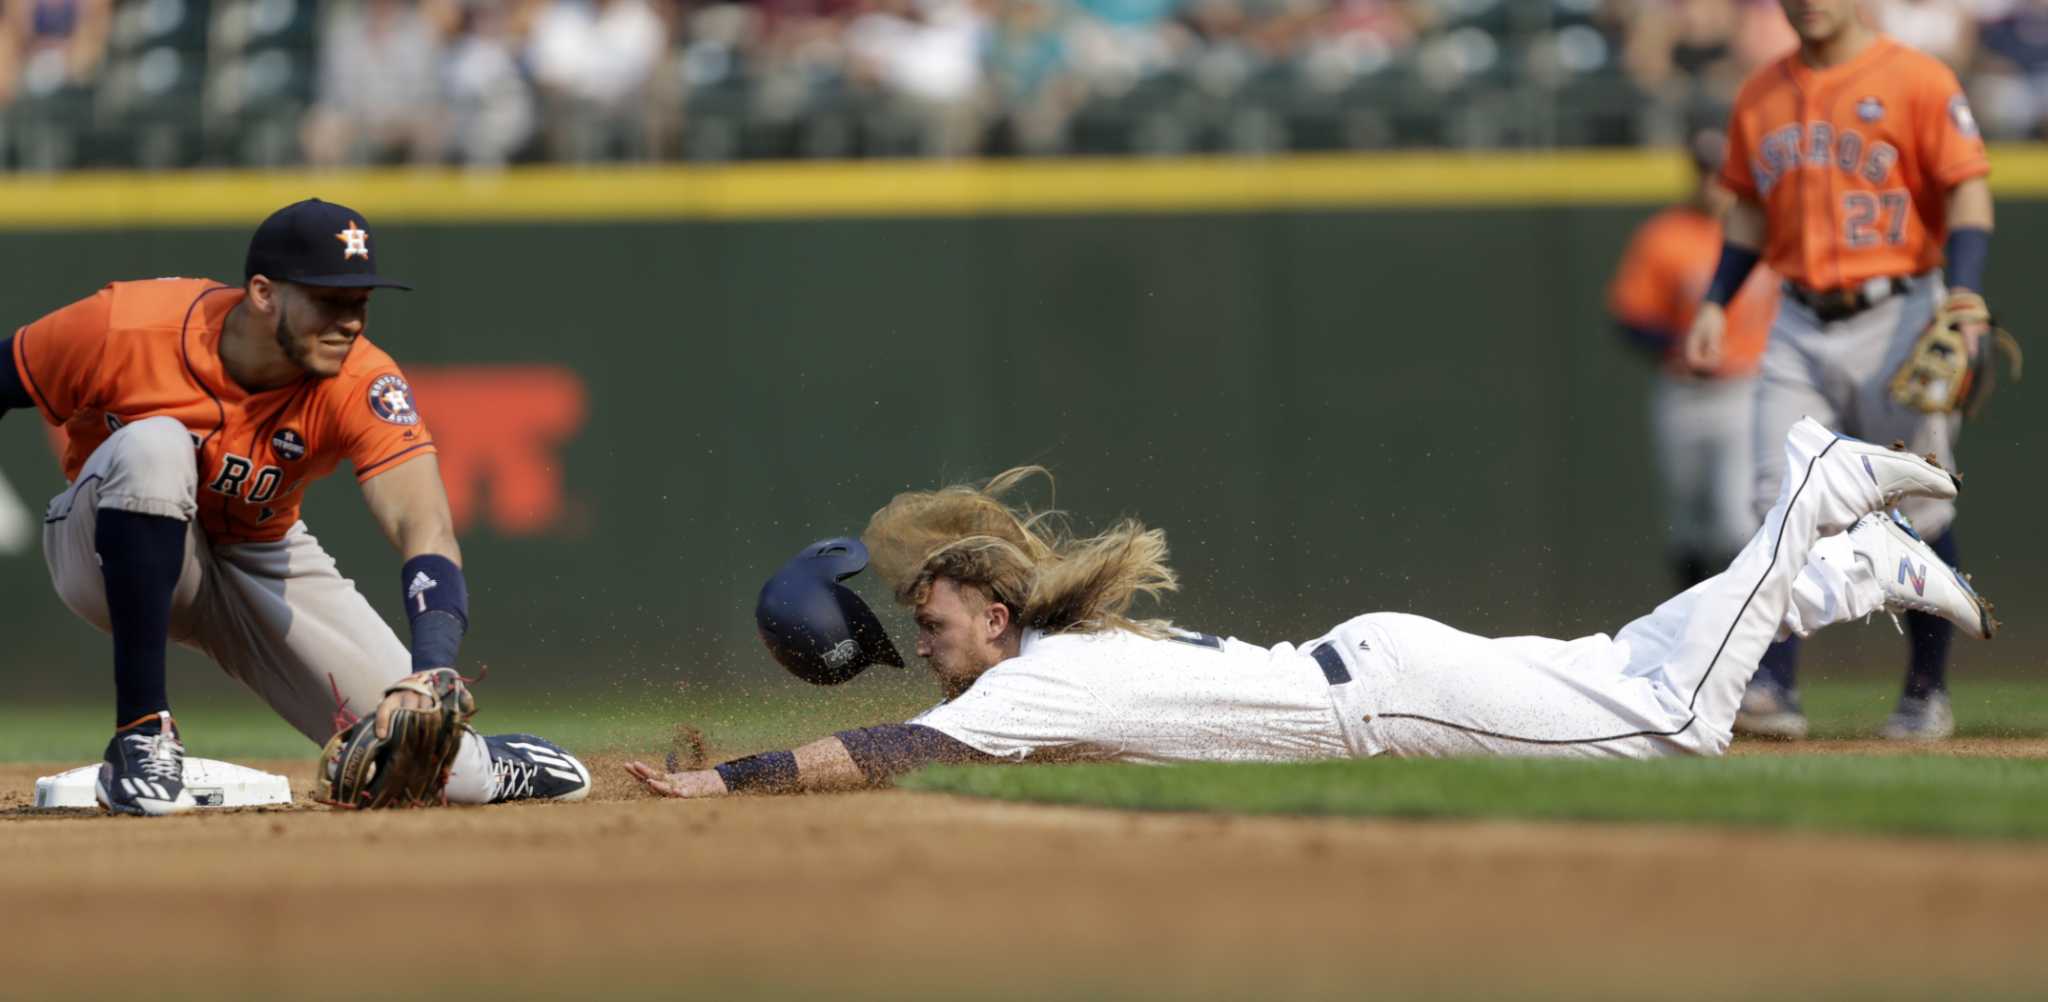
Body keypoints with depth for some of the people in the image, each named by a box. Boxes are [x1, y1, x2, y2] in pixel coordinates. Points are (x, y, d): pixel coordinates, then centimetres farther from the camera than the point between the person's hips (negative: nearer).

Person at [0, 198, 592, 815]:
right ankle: (142, 739, -29)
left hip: (263, 562, 1)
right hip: (112, 552, -1)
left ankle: (484, 764, 28)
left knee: (445, 773, -14)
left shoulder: (363, 387, -25)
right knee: (156, 445, -38)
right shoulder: (122, 328, -27)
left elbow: (426, 528, -37)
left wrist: (428, 675, -53)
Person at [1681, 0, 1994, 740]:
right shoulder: (1760, 97, 11)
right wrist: (1716, 304, 8)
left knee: (1917, 513, 2)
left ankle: (1927, 695, 13)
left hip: (1896, 318, -4)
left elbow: (1969, 191, -9)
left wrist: (1963, 297, -22)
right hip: (1801, 328, 4)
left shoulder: (1917, 81, -5)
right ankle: (1775, 689, -13)